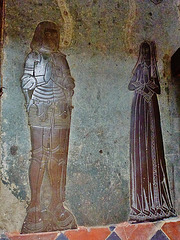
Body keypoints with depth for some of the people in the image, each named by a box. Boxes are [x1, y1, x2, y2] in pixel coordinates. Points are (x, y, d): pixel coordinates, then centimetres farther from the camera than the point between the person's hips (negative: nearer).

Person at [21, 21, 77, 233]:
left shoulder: (60, 57, 19)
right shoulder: (33, 57, 9)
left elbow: (69, 83, 19)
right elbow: (26, 82, 4)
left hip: (61, 112, 4)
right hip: (41, 112, -4)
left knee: (59, 156, 2)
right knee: (40, 155, -6)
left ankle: (57, 203, 11)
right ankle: (35, 203, 3)